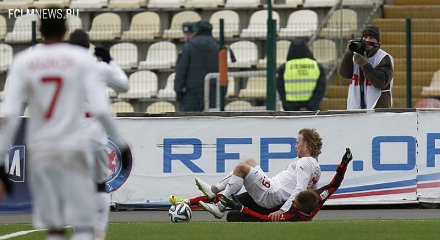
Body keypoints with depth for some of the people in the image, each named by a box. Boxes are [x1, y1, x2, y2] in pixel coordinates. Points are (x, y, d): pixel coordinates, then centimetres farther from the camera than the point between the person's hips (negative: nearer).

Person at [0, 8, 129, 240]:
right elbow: (100, 108, -10)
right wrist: (120, 142, 0)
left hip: (40, 150, 2)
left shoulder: (23, 61, 2)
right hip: (73, 146, -2)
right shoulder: (81, 59, -3)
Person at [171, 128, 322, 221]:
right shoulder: (316, 167, 18)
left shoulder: (305, 162, -11)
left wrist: (282, 210, -30)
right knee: (249, 162, 24)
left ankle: (220, 208, -11)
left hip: (270, 196, -11)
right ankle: (214, 190, 15)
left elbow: (300, 189, -23)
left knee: (241, 168, -17)